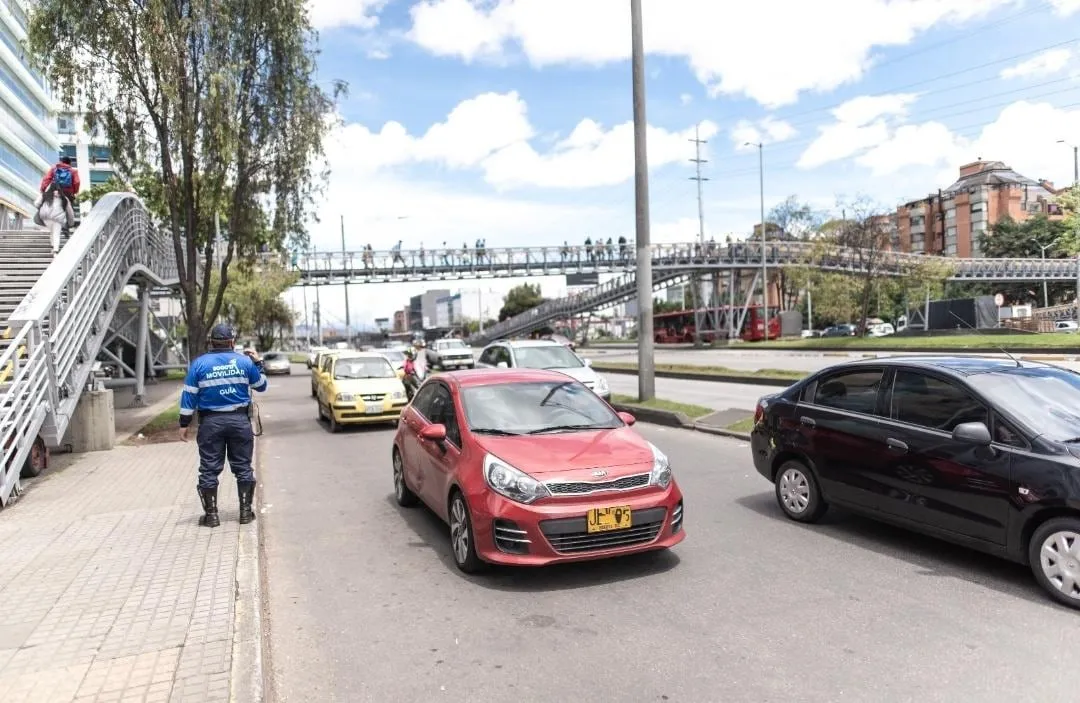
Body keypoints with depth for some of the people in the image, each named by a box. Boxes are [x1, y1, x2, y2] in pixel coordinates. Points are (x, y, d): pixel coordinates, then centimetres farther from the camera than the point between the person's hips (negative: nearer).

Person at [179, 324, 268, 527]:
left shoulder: (199, 363, -1)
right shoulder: (245, 361, 0)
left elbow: (189, 395, -1)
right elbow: (261, 385, 11)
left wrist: (184, 423, 4)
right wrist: (258, 363, 23)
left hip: (211, 422, -1)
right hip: (240, 420, 1)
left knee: (209, 470, 7)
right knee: (243, 468, 9)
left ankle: (211, 514, 11)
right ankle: (246, 511, 13)